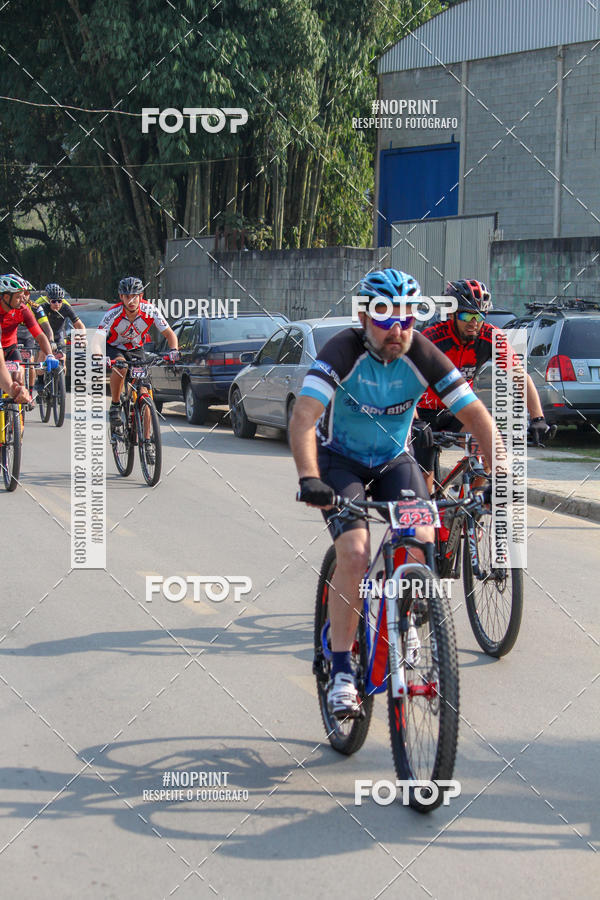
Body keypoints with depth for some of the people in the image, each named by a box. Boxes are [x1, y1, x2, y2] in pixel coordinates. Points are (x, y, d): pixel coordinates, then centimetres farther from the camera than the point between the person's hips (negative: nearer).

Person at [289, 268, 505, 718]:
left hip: (395, 459, 3)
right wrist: (309, 478, -53)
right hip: (340, 459, -3)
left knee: (423, 544, -19)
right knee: (354, 553, -23)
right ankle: (341, 672, -13)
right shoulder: (344, 351, -27)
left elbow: (477, 415, -19)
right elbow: (303, 417, -38)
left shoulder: (422, 355, -20)